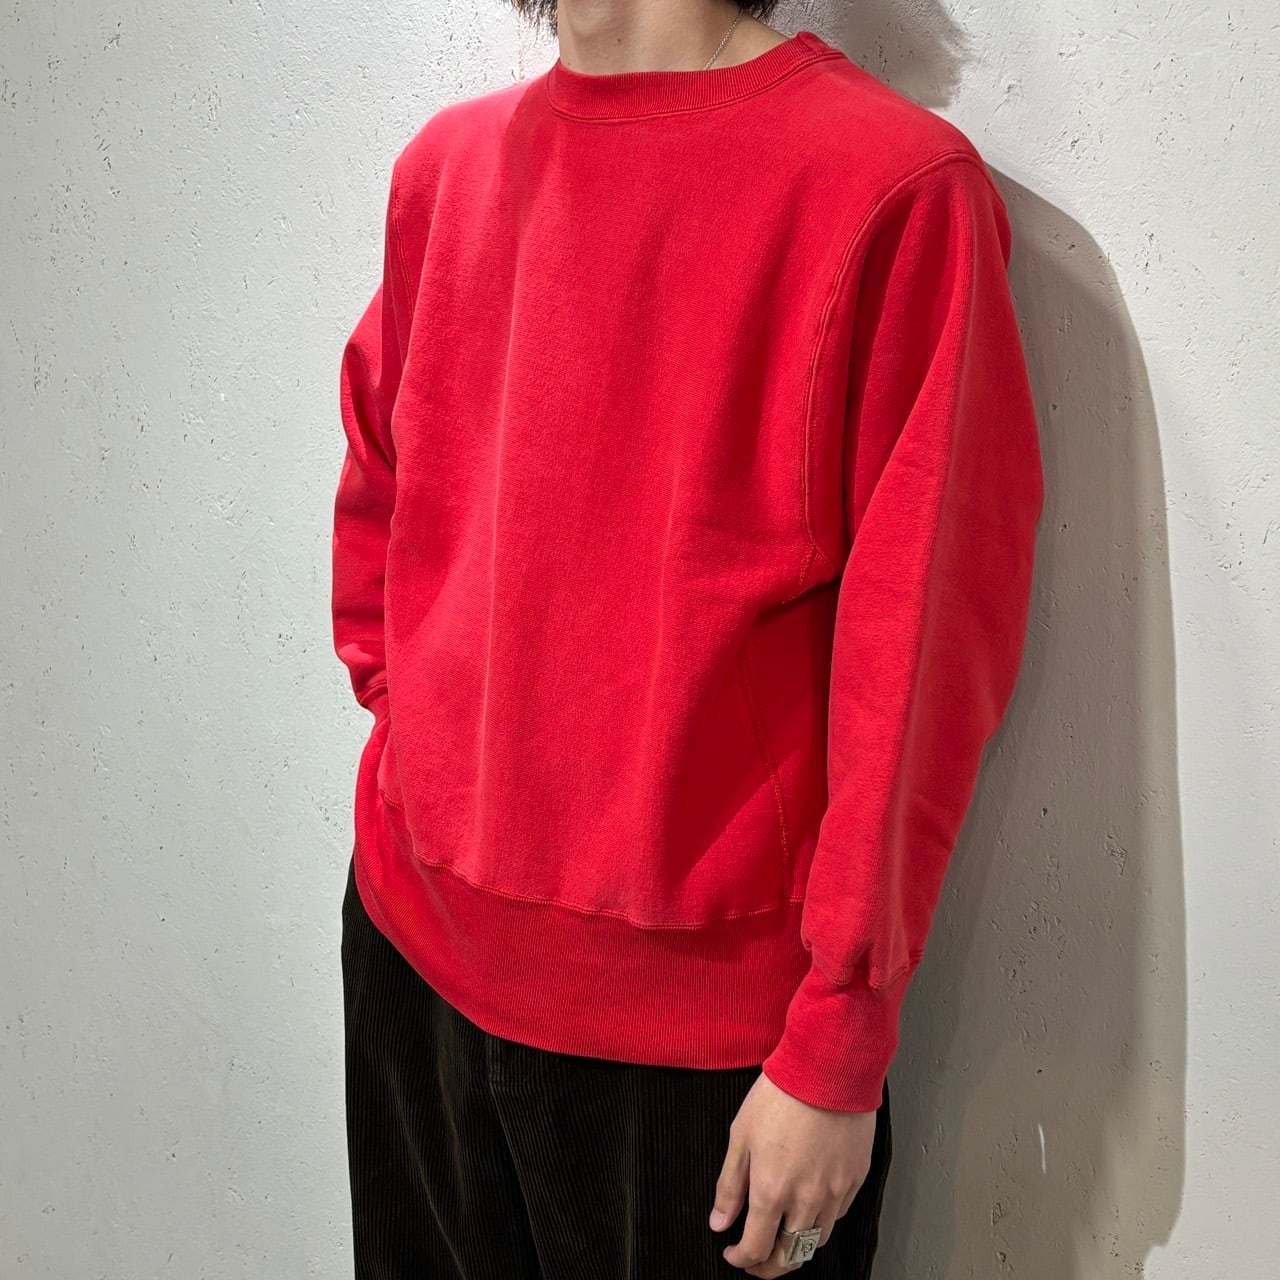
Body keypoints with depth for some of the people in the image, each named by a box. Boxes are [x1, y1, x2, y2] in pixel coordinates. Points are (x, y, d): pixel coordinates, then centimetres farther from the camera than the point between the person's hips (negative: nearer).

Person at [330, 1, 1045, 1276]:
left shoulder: (897, 183, -14)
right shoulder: (444, 163, 5)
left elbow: (919, 655, -15)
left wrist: (838, 1051, -13)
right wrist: (405, 719, 9)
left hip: (706, 1012, -5)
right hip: (411, 941, 6)